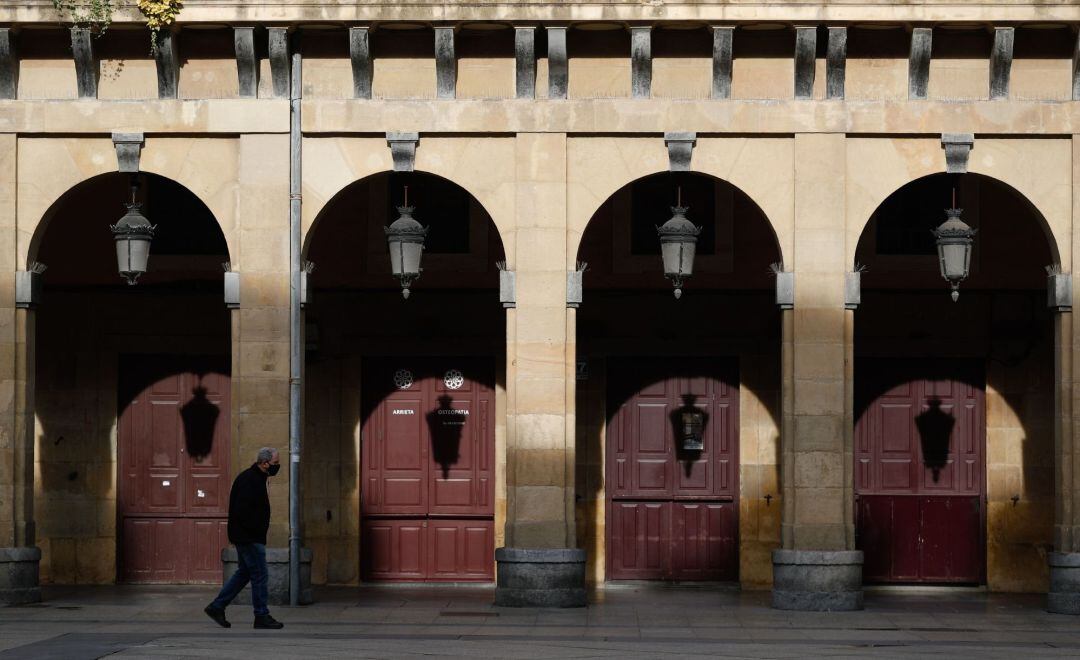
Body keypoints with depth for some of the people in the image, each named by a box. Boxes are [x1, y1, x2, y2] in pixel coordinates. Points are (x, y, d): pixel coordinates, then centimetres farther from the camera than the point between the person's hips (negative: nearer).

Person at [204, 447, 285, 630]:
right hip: (249, 537, -10)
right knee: (259, 574, -4)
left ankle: (216, 607, 17)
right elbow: (242, 510, -25)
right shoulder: (248, 480, -17)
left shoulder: (258, 478, 15)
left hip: (246, 537, 10)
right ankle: (262, 616, 2)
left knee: (244, 573, 15)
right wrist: (256, 531, -20)